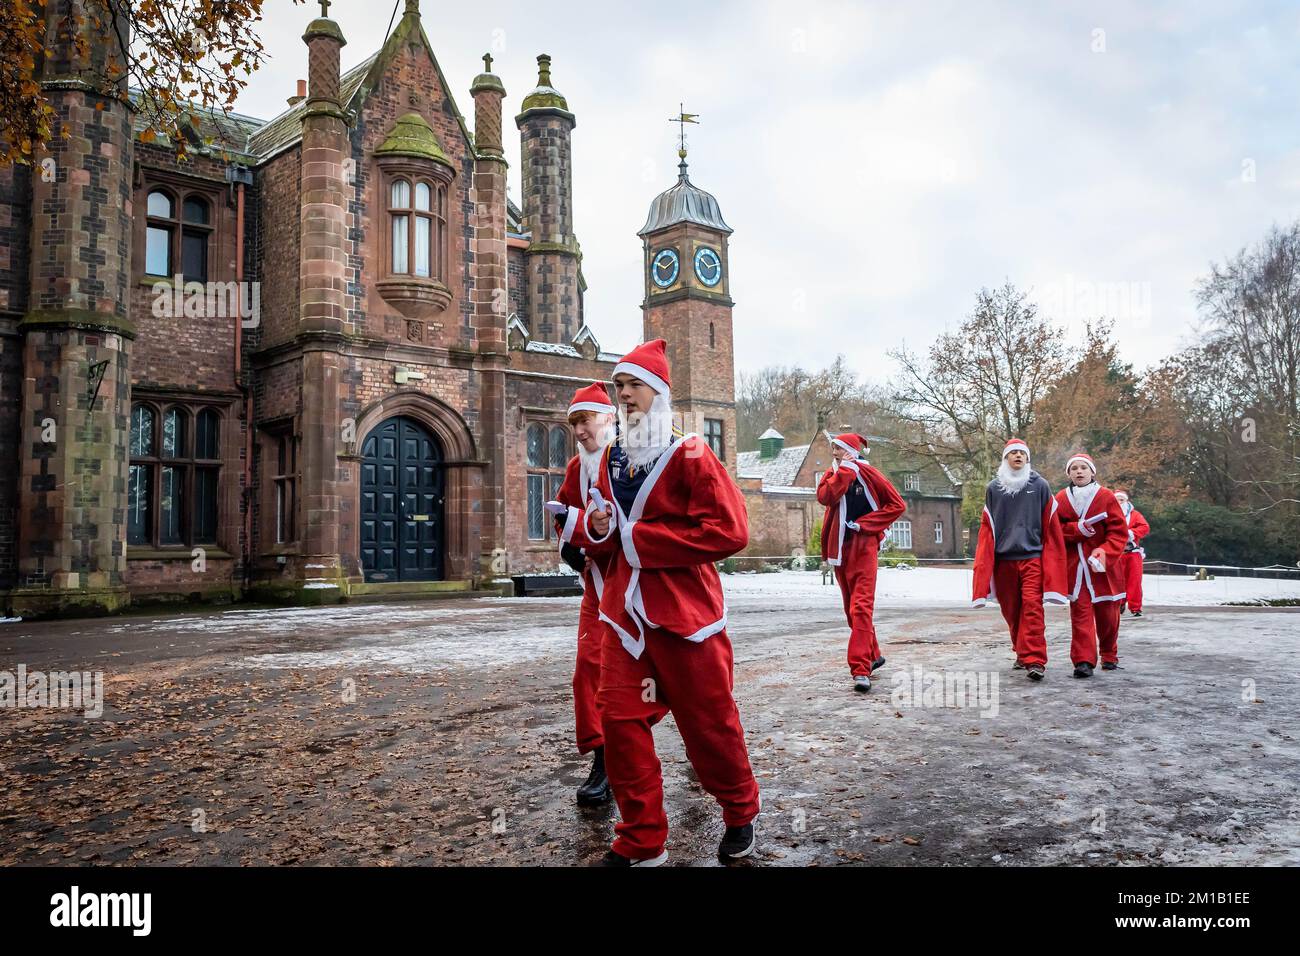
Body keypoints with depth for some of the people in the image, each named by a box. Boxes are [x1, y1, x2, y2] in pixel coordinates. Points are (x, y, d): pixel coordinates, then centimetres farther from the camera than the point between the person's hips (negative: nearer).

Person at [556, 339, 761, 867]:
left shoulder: (690, 456, -9)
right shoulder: (611, 460, 10)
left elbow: (729, 530, -20)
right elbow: (602, 532, 21)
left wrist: (638, 538, -18)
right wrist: (592, 526, -6)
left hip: (685, 614, -5)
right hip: (624, 612, 5)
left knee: (708, 720, 7)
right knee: (619, 718, 1)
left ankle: (739, 815, 34)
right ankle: (641, 841, 17)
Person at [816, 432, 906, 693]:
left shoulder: (868, 474, -2)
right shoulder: (833, 474, 10)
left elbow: (897, 504, -3)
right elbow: (825, 496, -11)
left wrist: (865, 523, -9)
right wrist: (845, 469, -10)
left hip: (863, 546, -6)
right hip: (840, 547, 6)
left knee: (861, 607, -16)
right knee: (851, 608, 14)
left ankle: (861, 669, -20)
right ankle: (872, 656, 31)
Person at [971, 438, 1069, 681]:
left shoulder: (1040, 485, 5)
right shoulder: (993, 488, 9)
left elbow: (1050, 526, 6)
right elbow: (987, 528, 11)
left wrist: (1050, 559, 1)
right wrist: (985, 564, 6)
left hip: (1032, 556, -2)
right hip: (1003, 558, 3)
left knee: (1032, 607, -13)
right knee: (1011, 611, 8)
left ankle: (1035, 661, -14)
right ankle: (1022, 654, 25)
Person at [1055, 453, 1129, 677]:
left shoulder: (1106, 497, -2)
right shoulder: (1061, 499, 4)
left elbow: (1119, 531, -5)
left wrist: (1105, 552, -19)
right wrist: (1077, 529, -14)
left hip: (1103, 566, 0)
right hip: (1074, 566, 0)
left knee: (1107, 614, 8)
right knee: (1080, 612, -7)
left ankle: (1109, 656, 28)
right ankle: (1083, 661, -9)